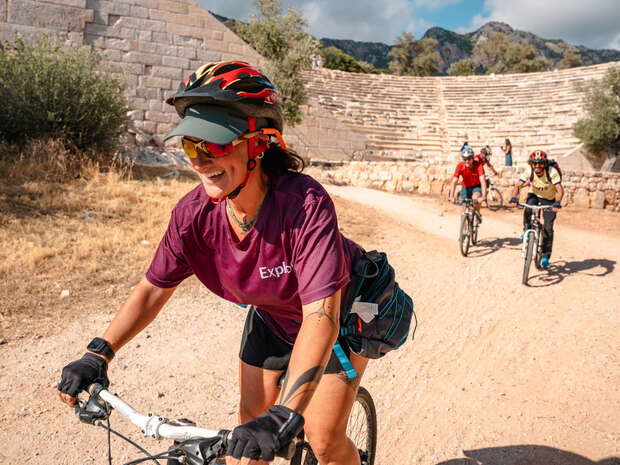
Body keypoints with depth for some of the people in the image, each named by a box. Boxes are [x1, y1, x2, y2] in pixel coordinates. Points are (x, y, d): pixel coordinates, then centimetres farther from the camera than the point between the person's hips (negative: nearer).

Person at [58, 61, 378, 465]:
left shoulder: (305, 204, -38)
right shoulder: (194, 213, -22)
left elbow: (321, 316, -43)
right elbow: (154, 288, -9)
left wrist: (283, 415, -49)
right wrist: (99, 354, -17)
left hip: (338, 315, -4)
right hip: (272, 315, 4)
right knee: (250, 424, 8)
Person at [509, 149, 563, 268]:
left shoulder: (552, 172, -29)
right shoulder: (528, 172, -22)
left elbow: (560, 189, -37)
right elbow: (518, 186, -25)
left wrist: (557, 202, -55)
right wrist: (514, 198, -44)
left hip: (549, 199, -2)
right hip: (534, 195, 2)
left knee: (548, 228, -7)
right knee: (527, 211, -33)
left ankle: (545, 256, 6)